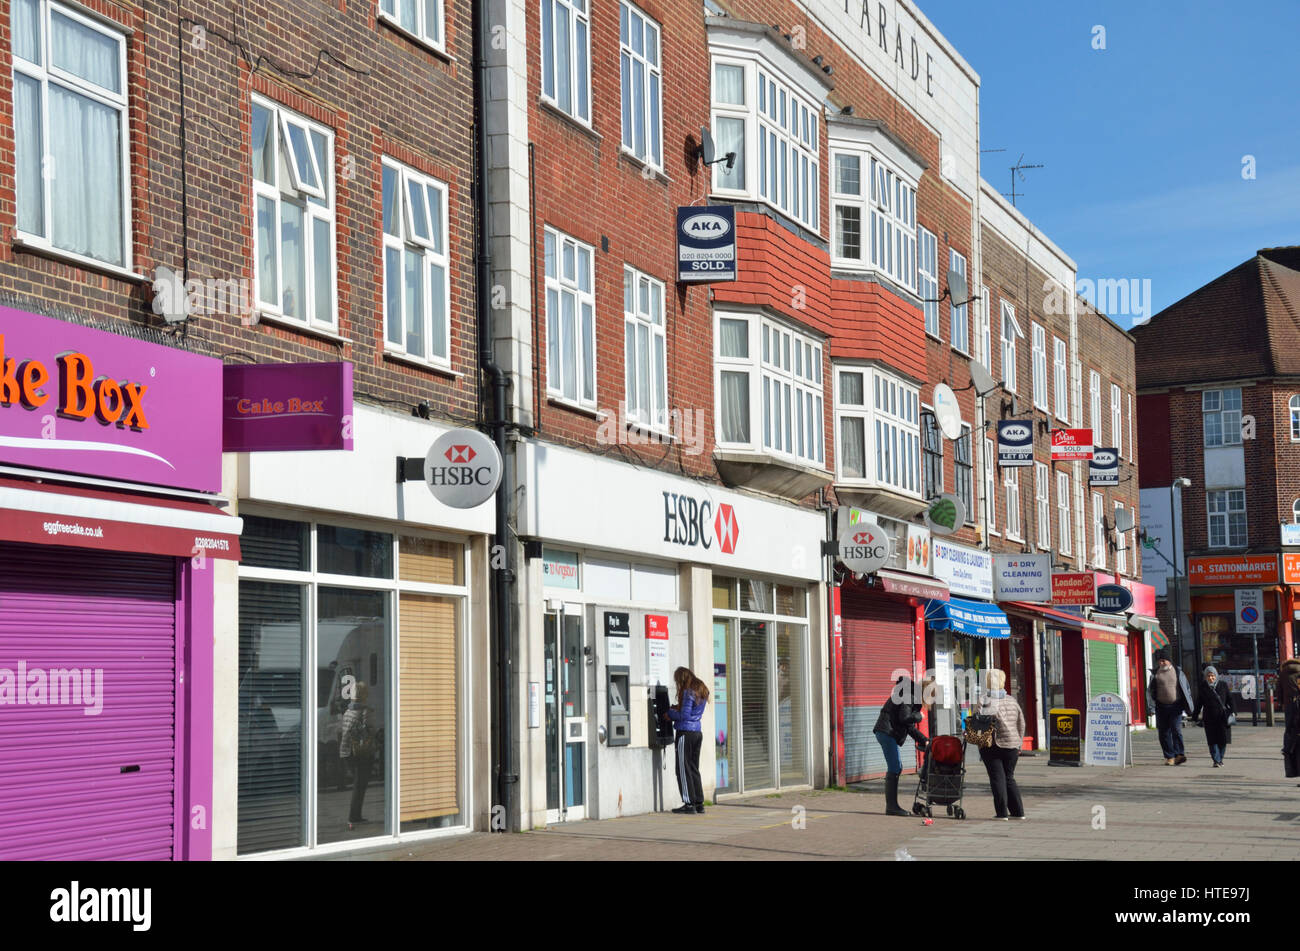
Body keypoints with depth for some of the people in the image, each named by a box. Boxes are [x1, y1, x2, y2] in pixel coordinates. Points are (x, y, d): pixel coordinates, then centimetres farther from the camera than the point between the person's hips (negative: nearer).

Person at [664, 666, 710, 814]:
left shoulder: (688, 692, -15)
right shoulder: (702, 691, 12)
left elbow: (685, 715, -17)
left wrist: (669, 713, -3)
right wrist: (677, 708, 15)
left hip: (686, 732, -9)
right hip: (697, 732, 9)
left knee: (683, 769, -2)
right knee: (694, 769, 14)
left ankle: (689, 803, -3)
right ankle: (699, 804, 14)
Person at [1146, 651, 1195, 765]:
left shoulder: (1178, 672, 5)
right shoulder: (1155, 674, 7)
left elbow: (1187, 688, 12)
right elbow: (1150, 690, 11)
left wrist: (1186, 704, 6)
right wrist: (1152, 703, 0)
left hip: (1176, 706, -2)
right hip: (1161, 707, 2)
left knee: (1176, 730, -14)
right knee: (1164, 733, 2)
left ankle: (1179, 755, -17)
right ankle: (1169, 757, 9)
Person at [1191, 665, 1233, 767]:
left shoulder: (1223, 685, 5)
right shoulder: (1202, 687, 5)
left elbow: (1230, 699, 9)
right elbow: (1199, 703, 11)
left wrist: (1232, 712, 2)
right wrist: (1195, 716, 9)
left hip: (1222, 717, 1)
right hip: (1209, 718, -1)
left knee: (1222, 739, 3)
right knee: (1212, 740, -6)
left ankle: (1220, 759, 18)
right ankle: (1216, 760, -7)